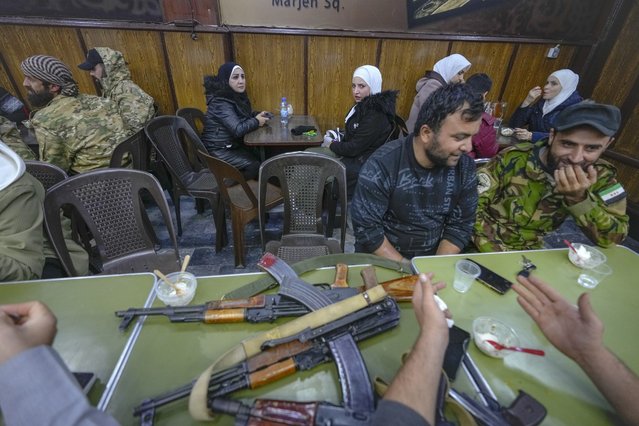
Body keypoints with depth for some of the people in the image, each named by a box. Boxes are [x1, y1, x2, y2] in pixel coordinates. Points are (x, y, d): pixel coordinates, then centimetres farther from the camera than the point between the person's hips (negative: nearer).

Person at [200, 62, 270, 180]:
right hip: (218, 151, -9)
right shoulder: (221, 103, -23)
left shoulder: (236, 96, 4)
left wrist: (258, 115, -2)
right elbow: (238, 129, -32)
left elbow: (245, 114, 19)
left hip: (232, 145, 9)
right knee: (255, 165, -16)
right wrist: (256, 122, -15)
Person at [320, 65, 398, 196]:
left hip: (362, 166, -9)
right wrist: (337, 142, -3)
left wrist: (331, 144, -8)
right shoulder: (363, 106, 5)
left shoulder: (376, 116, -24)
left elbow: (354, 149, -23)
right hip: (352, 156, 9)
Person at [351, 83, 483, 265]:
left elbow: (461, 226, 0)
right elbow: (366, 228, -18)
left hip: (432, 261, 4)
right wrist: (406, 269, -16)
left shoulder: (465, 166, -6)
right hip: (381, 260, -3)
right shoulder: (382, 166, -20)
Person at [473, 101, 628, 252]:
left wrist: (578, 197, -23)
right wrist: (497, 257, -20)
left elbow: (613, 237, -8)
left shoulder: (601, 175, -6)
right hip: (485, 247, -4)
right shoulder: (512, 159, -16)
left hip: (530, 252, 4)